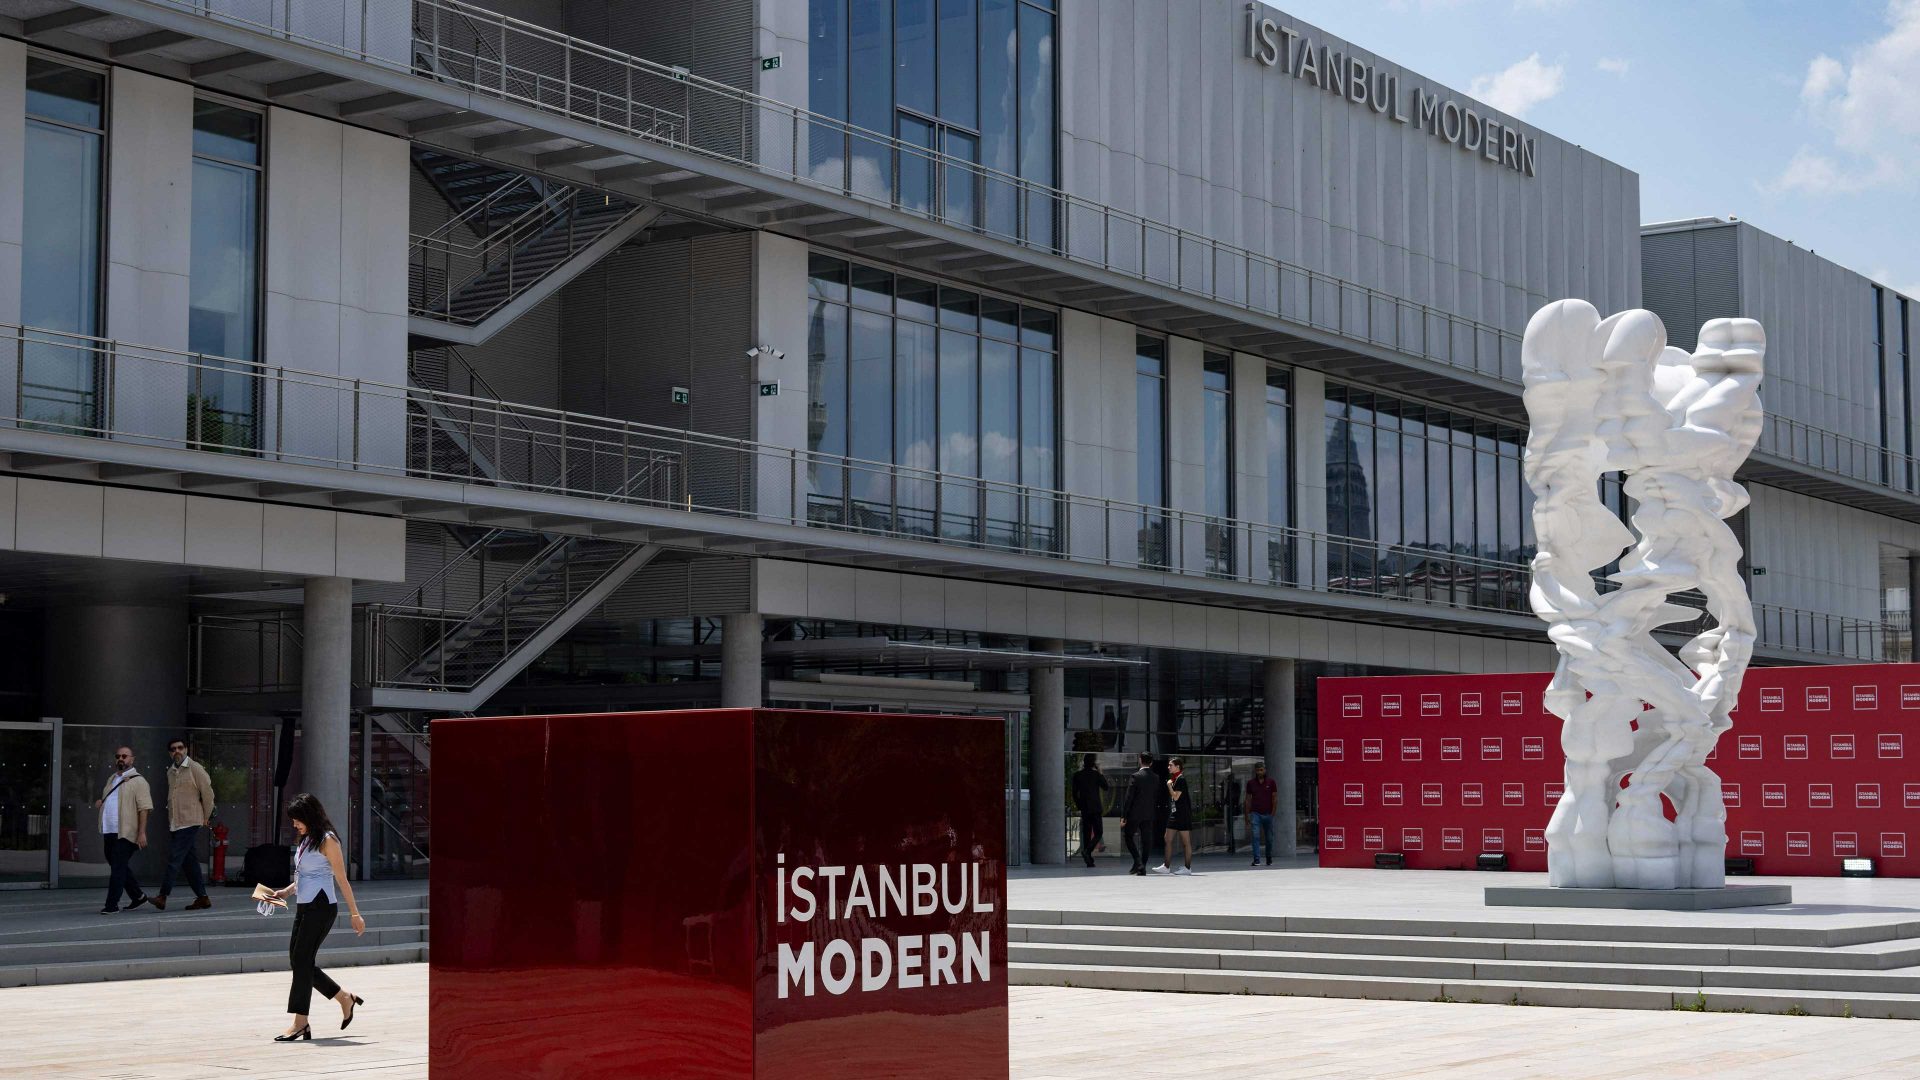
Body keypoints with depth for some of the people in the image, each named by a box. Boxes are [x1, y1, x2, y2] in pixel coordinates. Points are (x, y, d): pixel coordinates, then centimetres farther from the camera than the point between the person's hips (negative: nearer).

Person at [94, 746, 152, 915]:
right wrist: (99, 801, 11)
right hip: (110, 832, 8)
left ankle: (112, 904, -7)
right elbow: (105, 799, 37)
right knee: (118, 866, 15)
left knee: (118, 868, -9)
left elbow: (144, 808, -12)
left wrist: (142, 833, -19)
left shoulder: (138, 781, -5)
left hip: (126, 833, -8)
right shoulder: (111, 779, 19)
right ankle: (138, 896, 28)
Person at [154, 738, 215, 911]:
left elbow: (208, 793, -5)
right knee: (190, 861, 8)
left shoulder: (195, 769, -7)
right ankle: (202, 898, 12)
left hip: (190, 822, -7)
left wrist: (206, 817, 0)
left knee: (174, 859, -13)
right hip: (174, 823, 7)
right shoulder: (170, 771, 14)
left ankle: (163, 897, -15)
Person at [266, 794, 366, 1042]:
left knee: (302, 959, -9)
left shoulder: (327, 841, -10)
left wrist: (355, 914, -8)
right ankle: (345, 999, 20)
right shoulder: (306, 840, 15)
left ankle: (300, 1022, -4)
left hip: (321, 907, -9)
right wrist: (286, 892, 7)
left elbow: (341, 880, -10)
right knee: (297, 958, 7)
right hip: (304, 907, 9)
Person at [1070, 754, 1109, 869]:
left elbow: (1075, 793, 5)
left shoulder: (1077, 775, 2)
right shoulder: (1096, 774, -8)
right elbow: (1105, 787, 2)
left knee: (1086, 834, 8)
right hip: (1095, 808, -4)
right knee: (1098, 833, 3)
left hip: (1084, 809, 4)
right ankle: (1087, 850, -22)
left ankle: (1089, 861, 6)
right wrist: (1102, 775, 8)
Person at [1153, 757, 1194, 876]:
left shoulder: (1181, 779, -13)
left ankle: (1188, 868, 1)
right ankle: (1166, 866, 12)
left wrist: (1169, 786, -10)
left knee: (1186, 841, -3)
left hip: (1182, 814, -10)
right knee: (1168, 839, 8)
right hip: (1174, 813, 10)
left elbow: (1176, 797, -18)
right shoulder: (1173, 779, 15)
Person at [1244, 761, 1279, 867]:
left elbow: (1274, 798, 3)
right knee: (1255, 836, -14)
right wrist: (1247, 816, 6)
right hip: (1255, 813, 0)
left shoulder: (1271, 782, 2)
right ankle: (1256, 860, -16)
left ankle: (1269, 859, 25)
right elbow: (1248, 800, 9)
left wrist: (1273, 813, -4)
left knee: (1269, 838, 8)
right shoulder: (1251, 783, 5)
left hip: (1267, 814, 0)